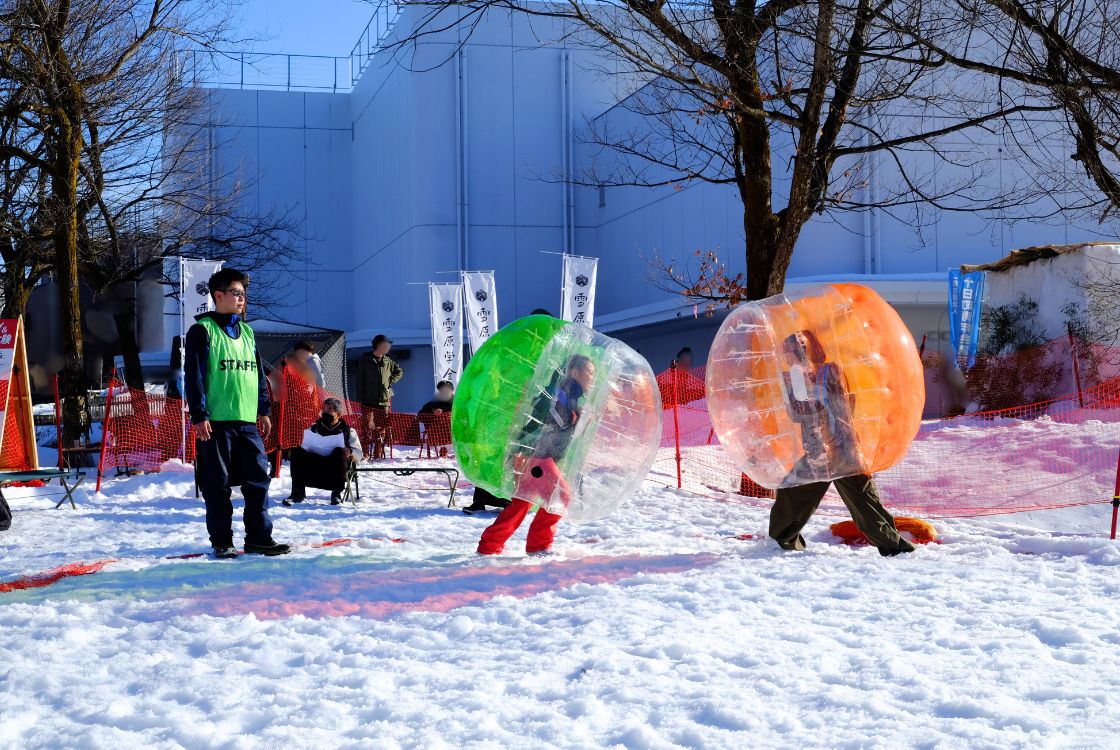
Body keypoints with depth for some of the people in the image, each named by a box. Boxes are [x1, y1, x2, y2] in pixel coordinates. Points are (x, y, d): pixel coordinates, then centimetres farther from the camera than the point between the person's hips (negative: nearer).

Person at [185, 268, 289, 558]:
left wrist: (263, 411, 17)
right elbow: (193, 375, -7)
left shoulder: (247, 332, 18)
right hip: (216, 422, -6)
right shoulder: (202, 330, -2)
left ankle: (259, 538, 10)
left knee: (258, 479, 3)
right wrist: (199, 415, -13)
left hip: (247, 421, 6)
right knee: (218, 483, 0)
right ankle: (221, 542, 8)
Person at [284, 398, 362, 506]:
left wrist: (350, 452, -16)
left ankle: (336, 494, -27)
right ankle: (298, 492, -27)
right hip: (314, 463, 2)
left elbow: (358, 452, 8)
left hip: (335, 464, -2)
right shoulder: (313, 429, 28)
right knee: (297, 452, -24)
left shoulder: (348, 431, 21)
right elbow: (304, 447, 17)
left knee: (339, 452, -34)